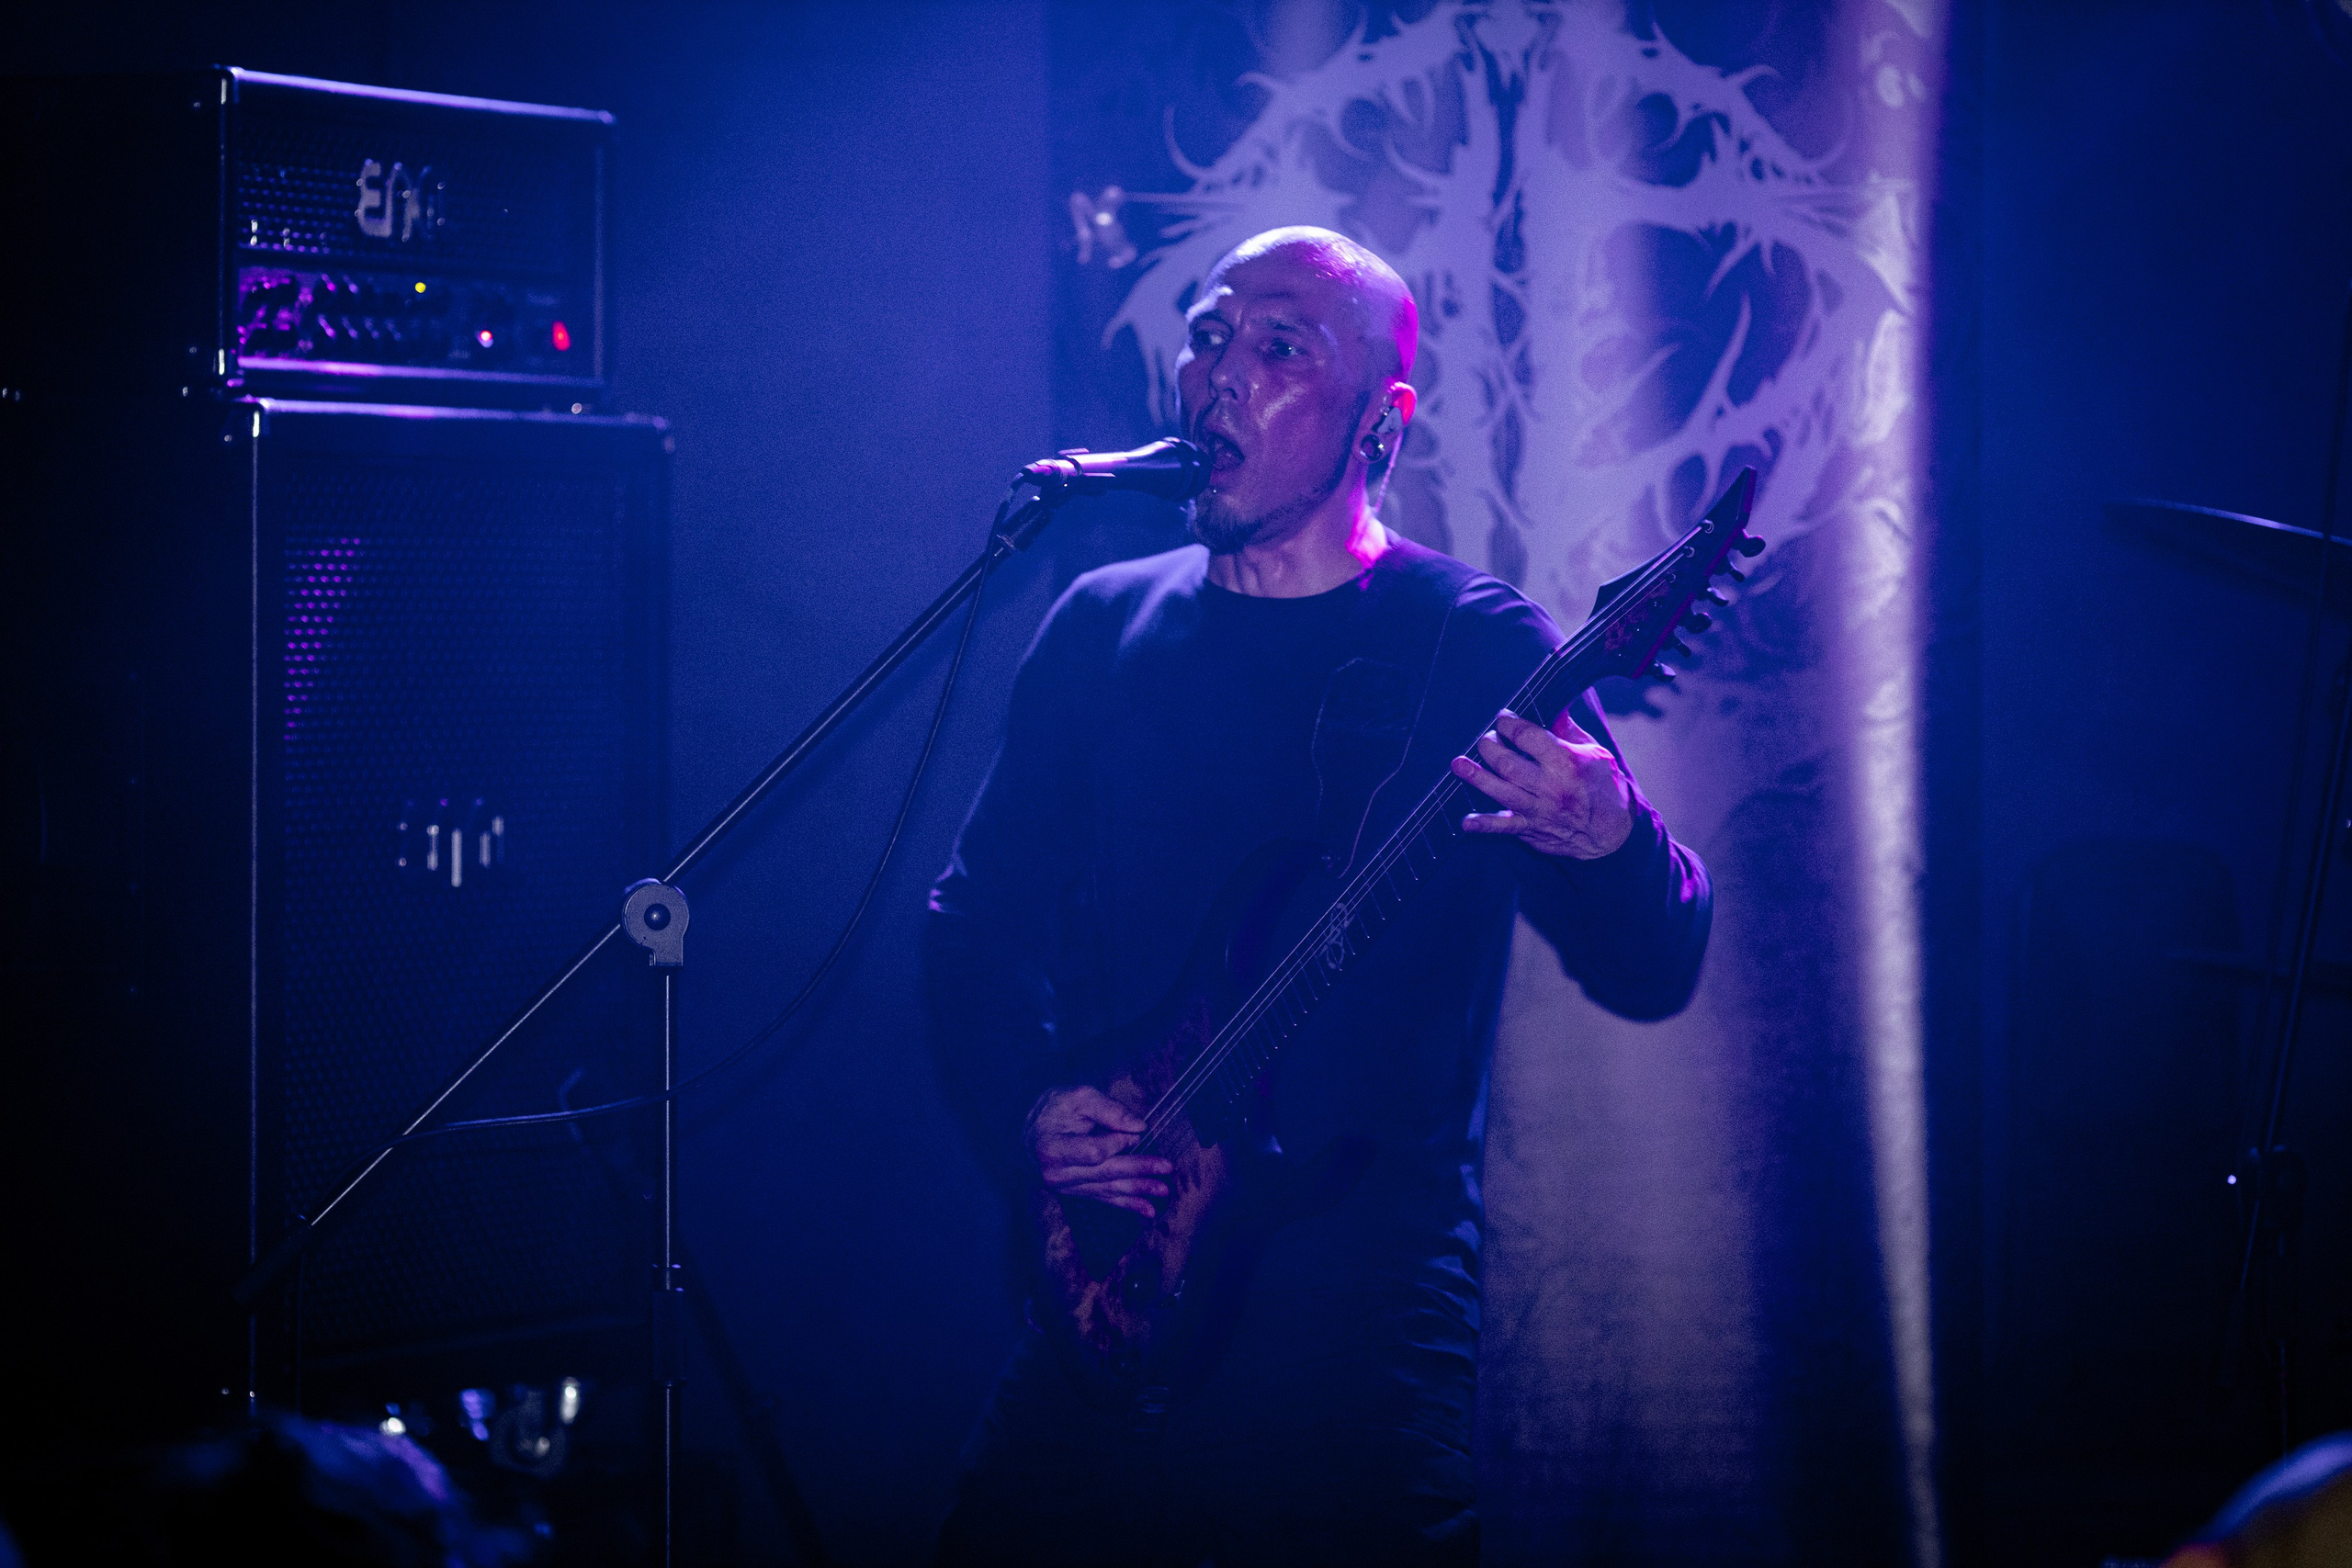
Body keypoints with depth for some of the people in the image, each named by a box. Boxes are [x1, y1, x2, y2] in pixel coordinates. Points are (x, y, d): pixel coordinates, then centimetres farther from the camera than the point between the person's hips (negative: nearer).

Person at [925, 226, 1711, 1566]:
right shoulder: (1104, 627, 10)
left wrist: (1609, 842, -30)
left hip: (1362, 1331, -4)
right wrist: (1029, 1103, -5)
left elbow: (1653, 974, -8)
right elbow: (981, 913, 14)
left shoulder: (1478, 650, -3)